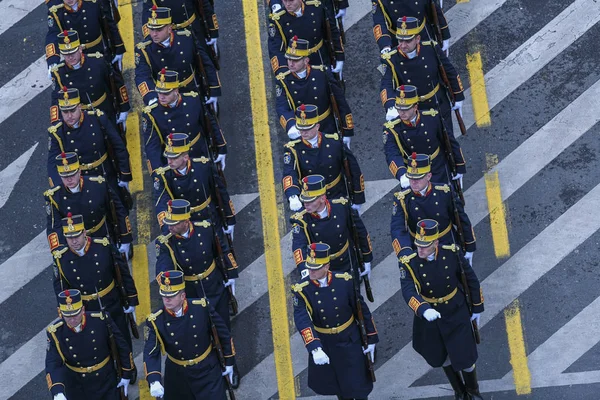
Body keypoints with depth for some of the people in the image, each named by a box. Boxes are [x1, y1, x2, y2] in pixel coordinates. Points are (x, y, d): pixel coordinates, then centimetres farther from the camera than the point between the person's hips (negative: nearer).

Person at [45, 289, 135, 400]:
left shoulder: (101, 320, -21)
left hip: (105, 382, -1)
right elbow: (53, 365, -23)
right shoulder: (55, 332, -19)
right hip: (77, 386, 1)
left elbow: (121, 347, -9)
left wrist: (127, 375, -1)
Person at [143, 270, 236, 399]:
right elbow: (151, 354, -23)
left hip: (208, 370, -1)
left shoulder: (202, 307, -19)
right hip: (178, 376, 1)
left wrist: (229, 362, 2)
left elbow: (222, 333, -6)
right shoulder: (155, 321, -18)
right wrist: (154, 381, -39)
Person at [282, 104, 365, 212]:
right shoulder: (293, 149, -13)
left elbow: (354, 170, -2)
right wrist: (293, 197, -51)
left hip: (338, 199, 1)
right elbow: (289, 174, -30)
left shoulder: (334, 142, -11)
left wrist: (357, 201, 2)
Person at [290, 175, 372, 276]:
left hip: (349, 267, 2)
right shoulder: (302, 220, -21)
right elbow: (298, 247, -38)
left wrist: (367, 260, 5)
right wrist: (304, 270, -57)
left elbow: (360, 231, -3)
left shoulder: (341, 206, -17)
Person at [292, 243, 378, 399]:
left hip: (350, 342, 0)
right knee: (334, 385, 19)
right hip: (322, 344, 1)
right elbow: (302, 320, -32)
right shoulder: (302, 290, -20)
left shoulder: (345, 281, -17)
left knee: (357, 386, 8)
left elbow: (362, 310, -5)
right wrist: (315, 349, -46)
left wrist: (371, 340, 1)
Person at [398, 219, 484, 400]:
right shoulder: (409, 263, -22)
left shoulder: (452, 253, -19)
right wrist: (424, 310, -54)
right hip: (429, 316, 1)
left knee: (465, 358, 6)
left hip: (457, 315, -1)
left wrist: (477, 308, 4)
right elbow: (408, 292, -35)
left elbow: (471, 280, -5)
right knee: (444, 358, 20)